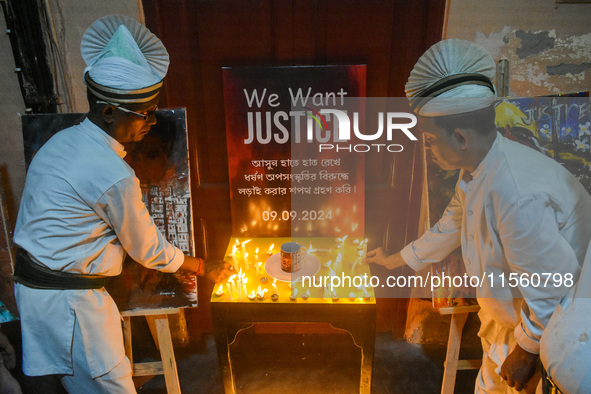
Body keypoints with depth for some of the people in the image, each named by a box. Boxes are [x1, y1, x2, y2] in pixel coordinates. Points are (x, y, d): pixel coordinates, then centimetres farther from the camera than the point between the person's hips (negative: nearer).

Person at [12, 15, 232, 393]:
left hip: (33, 285, 9)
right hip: (67, 300, -9)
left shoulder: (63, 139, 3)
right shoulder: (114, 177, -26)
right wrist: (204, 267, 2)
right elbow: (147, 248, -13)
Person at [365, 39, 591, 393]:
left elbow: (553, 293, -33)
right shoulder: (479, 168, -8)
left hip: (548, 329, -8)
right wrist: (397, 260, 17)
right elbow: (451, 227, 8)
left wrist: (528, 351, -16)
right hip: (518, 309, 8)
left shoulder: (518, 197, -39)